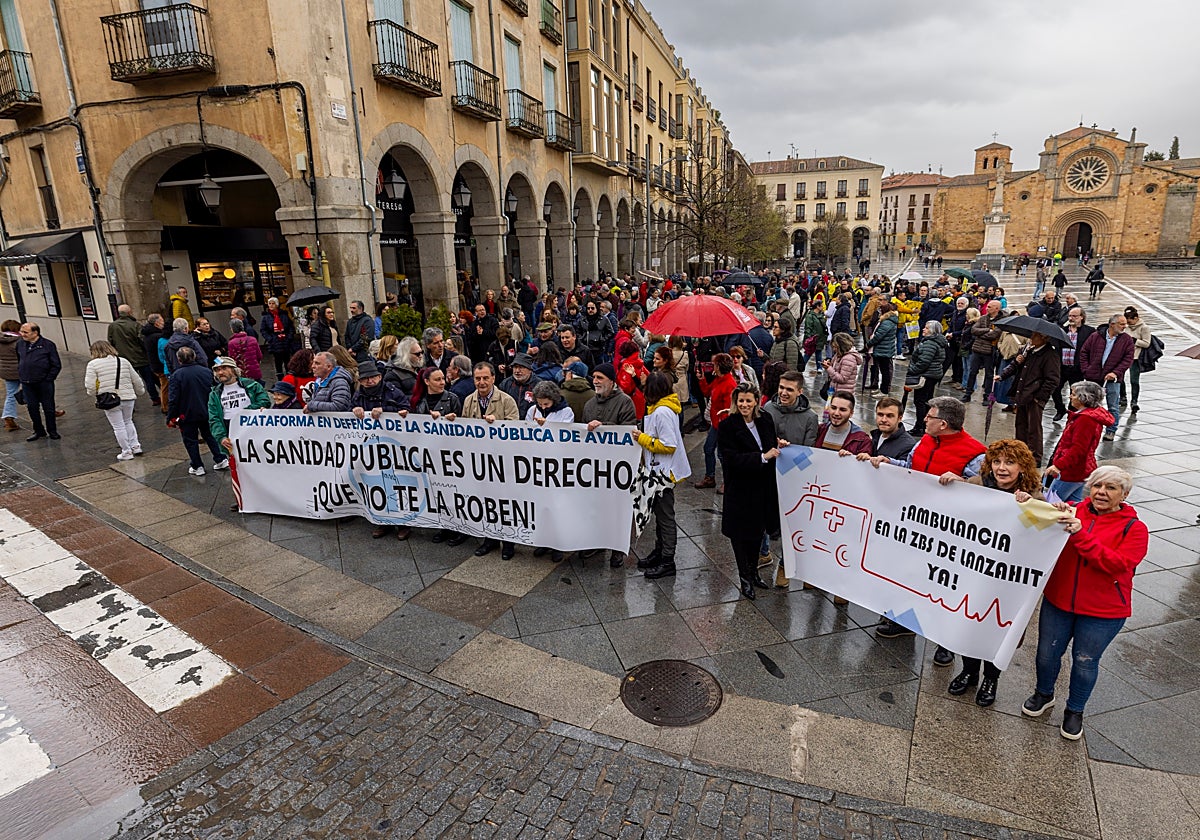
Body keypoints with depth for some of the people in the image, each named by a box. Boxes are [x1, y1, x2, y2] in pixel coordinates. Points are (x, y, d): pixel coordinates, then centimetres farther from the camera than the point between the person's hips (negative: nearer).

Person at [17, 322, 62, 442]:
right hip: (27, 384, 4)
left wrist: (48, 379, -8)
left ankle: (52, 431, 16)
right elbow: (19, 363, 19)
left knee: (48, 408, 4)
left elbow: (56, 365, -5)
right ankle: (39, 431, 22)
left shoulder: (48, 345, -7)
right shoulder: (20, 345, 7)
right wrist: (21, 378, 12)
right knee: (32, 408, 9)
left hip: (44, 383, -4)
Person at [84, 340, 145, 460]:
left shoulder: (93, 364, -3)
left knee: (118, 427, 6)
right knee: (128, 422, 23)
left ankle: (126, 452, 13)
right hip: (128, 398, 4)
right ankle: (135, 446, 21)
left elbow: (90, 386, -10)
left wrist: (92, 394, 10)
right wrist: (140, 391, 29)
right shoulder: (124, 361, 8)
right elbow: (136, 380, 13)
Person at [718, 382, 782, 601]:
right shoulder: (727, 426, -14)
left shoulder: (766, 420, 2)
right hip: (740, 490, -5)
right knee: (741, 532, 6)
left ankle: (753, 570, 37)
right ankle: (745, 578, 23)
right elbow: (731, 459, -22)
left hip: (763, 487, 5)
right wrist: (763, 457, -25)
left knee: (758, 529, 18)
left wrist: (778, 446, -6)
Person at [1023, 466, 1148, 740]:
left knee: (1085, 661, 12)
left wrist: (1081, 534, -32)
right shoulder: (1073, 512, -4)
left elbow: (1118, 565, -23)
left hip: (1103, 613, -2)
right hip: (1058, 602, 2)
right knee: (1047, 652, 13)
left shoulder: (1134, 529, -8)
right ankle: (1043, 694, 40)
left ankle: (1075, 710, 36)